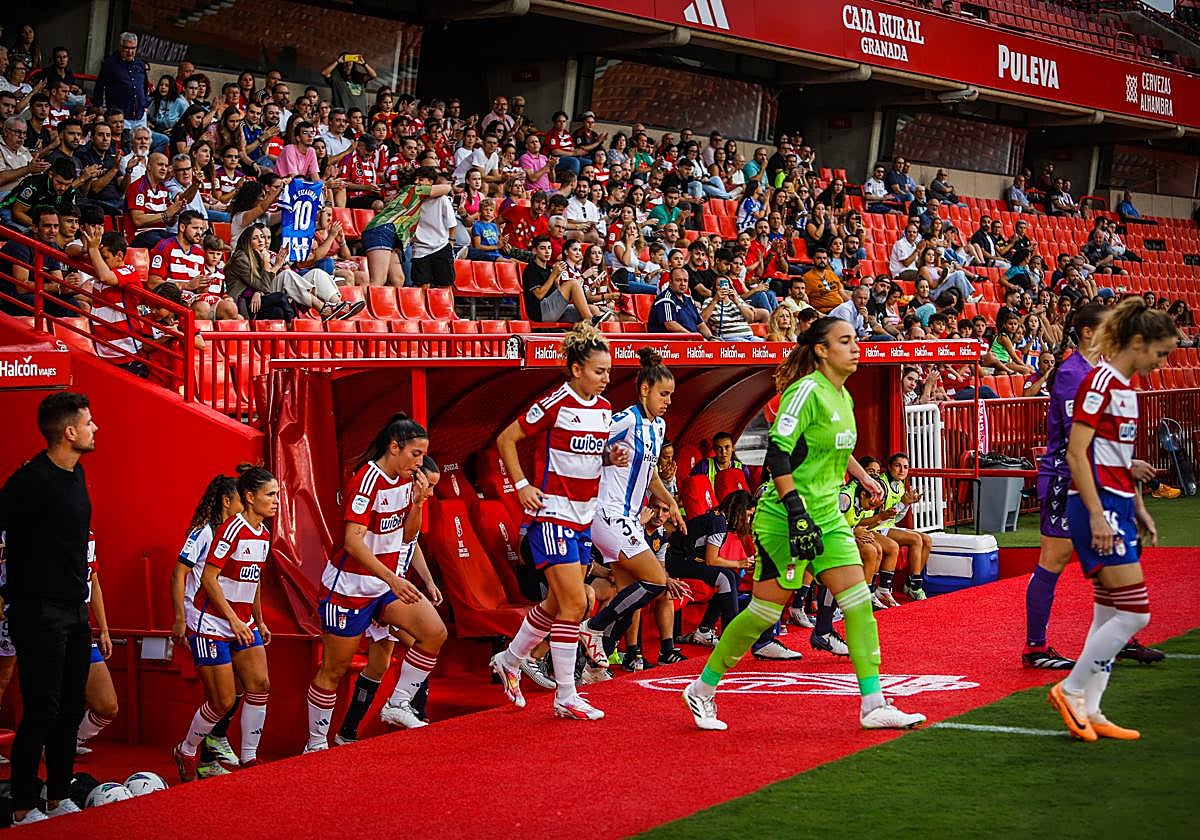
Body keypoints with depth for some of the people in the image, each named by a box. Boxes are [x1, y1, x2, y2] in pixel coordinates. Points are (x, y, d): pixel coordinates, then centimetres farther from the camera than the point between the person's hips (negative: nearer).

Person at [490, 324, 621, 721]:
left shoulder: (604, 409, 8)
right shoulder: (555, 404, -14)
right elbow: (506, 440, -7)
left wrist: (612, 458, 1)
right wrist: (522, 486, -13)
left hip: (584, 516, 8)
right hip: (553, 514, -8)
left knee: (558, 604, 15)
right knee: (574, 603, -13)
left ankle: (509, 661, 36)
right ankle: (566, 697, -6)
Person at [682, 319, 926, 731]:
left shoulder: (844, 397, 11)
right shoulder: (807, 391, -15)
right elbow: (777, 454, -21)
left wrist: (863, 477, 33)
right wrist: (797, 511, -26)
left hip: (827, 516, 8)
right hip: (786, 517, -8)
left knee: (859, 602, -3)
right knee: (764, 610, -2)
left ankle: (874, 705, -2)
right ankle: (702, 690, 15)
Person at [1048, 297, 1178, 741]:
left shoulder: (1126, 386, 15)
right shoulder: (1100, 381, -13)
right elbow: (1076, 454, -18)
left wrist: (1138, 509, 21)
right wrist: (1097, 516, -21)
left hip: (1118, 506, 10)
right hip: (1097, 506, -10)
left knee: (1111, 615, 9)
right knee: (1133, 613, -11)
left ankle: (1090, 712, 12)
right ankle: (1070, 691, 0)